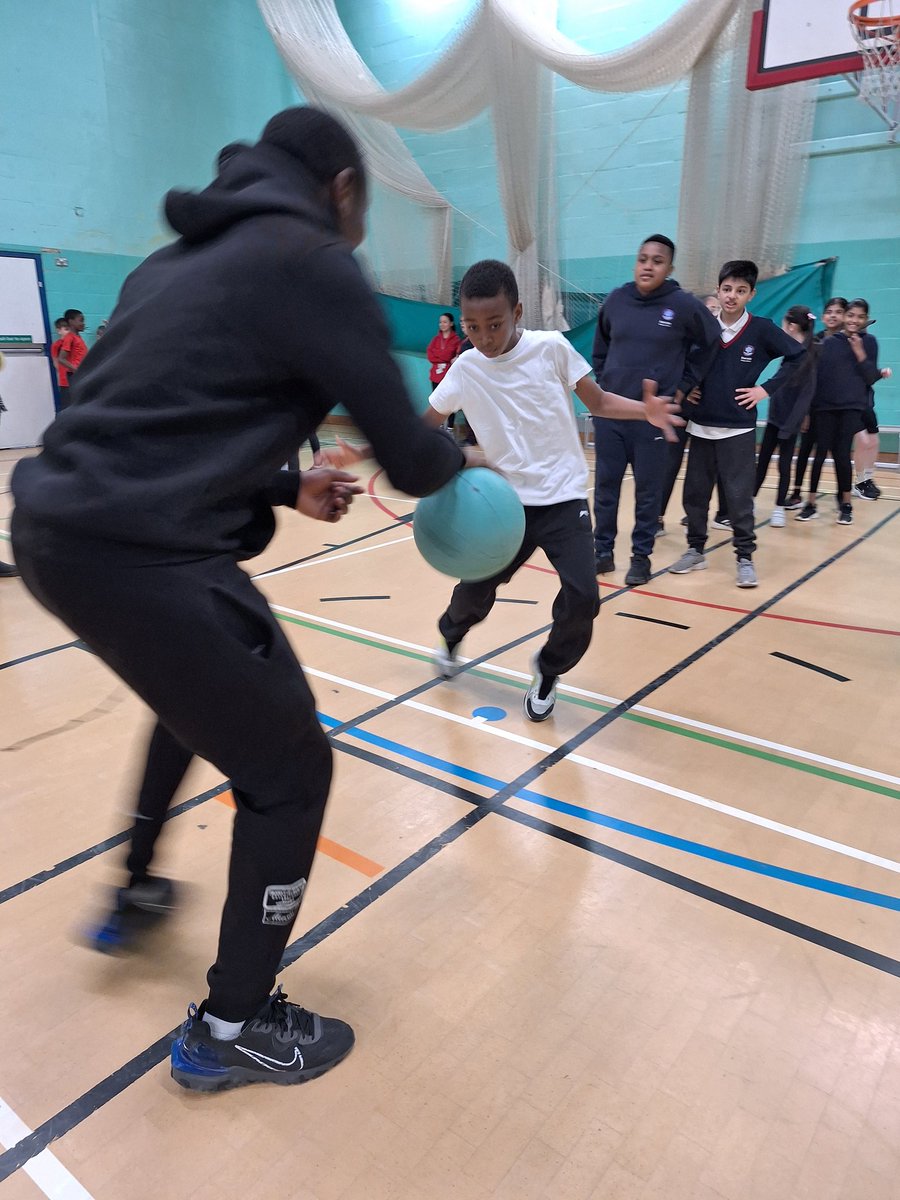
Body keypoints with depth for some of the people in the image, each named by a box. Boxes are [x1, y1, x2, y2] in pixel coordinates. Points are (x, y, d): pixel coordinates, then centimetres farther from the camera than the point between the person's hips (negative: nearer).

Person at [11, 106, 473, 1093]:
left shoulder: (184, 257, 21)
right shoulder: (313, 262, -3)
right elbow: (406, 458, -5)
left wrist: (286, 486, 24)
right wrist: (457, 458, 17)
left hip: (57, 525, 10)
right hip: (140, 556, -10)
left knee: (206, 688, 34)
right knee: (288, 773, 7)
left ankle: (136, 884, 50)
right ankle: (230, 1029, 26)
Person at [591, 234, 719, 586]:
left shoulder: (684, 305, -6)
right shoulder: (616, 300, 2)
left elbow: (710, 343, 7)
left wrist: (683, 386, 4)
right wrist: (602, 382, 9)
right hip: (608, 410, 3)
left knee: (648, 490, 4)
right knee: (605, 485, 7)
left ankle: (641, 557, 16)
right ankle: (602, 552, 19)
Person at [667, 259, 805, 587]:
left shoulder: (762, 329, -3)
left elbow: (799, 356, -1)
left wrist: (766, 389, -6)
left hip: (738, 428, -3)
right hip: (701, 425, 3)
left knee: (739, 496, -2)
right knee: (695, 492, 7)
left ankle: (745, 558, 8)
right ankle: (695, 550, 20)